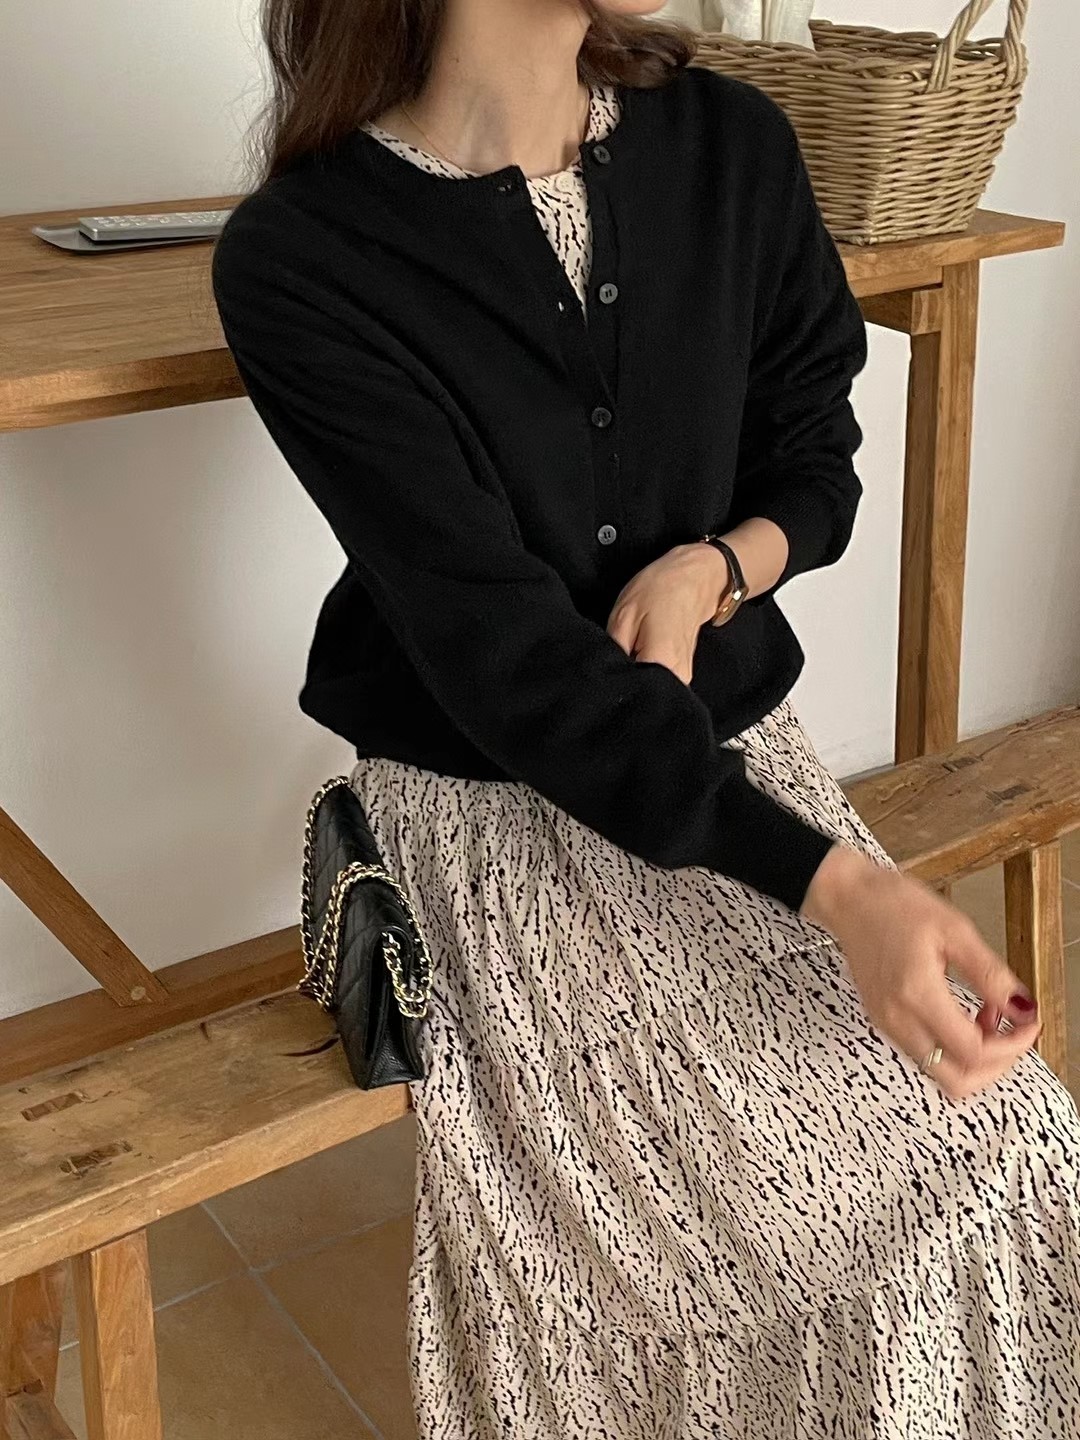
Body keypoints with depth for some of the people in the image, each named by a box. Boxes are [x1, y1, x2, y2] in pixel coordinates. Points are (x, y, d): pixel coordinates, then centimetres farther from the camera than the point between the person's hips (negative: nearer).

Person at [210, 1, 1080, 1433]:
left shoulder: (731, 147, -1)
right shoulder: (298, 263, -15)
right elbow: (505, 654, -20)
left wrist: (711, 567, -13)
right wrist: (835, 886, -28)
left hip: (732, 754, 5)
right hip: (494, 811, -4)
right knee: (791, 1217, -19)